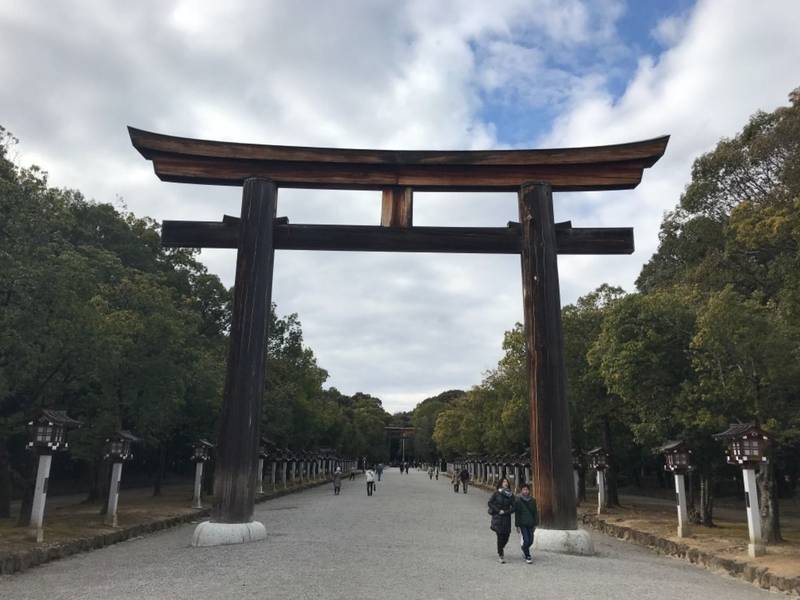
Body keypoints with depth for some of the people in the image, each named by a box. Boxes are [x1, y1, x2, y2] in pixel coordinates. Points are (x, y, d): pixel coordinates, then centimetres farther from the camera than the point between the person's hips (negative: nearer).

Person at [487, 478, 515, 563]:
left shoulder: (511, 495, 4)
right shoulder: (496, 493, -3)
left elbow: (513, 507, 3)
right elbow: (490, 503, -2)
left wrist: (506, 512, -10)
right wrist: (498, 511, -10)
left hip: (506, 517, 3)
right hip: (497, 517, -3)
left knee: (506, 535, 3)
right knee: (500, 535, -7)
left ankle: (501, 548, 34)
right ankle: (500, 555, 3)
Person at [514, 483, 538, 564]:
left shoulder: (533, 500, 4)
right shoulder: (518, 501, -5)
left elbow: (535, 512, 11)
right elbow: (516, 514, -3)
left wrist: (535, 524, 7)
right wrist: (517, 526, -5)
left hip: (530, 524, 4)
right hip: (523, 524, -4)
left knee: (531, 540, 7)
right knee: (526, 540, -9)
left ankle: (524, 548, 38)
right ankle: (527, 557, 5)